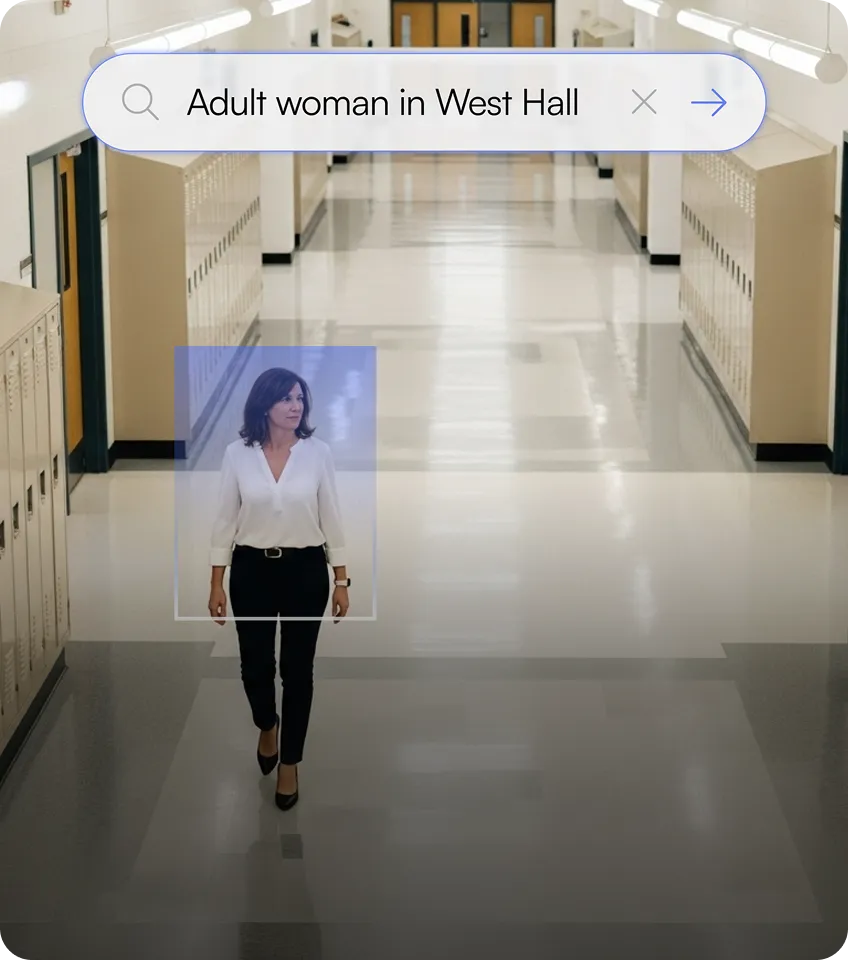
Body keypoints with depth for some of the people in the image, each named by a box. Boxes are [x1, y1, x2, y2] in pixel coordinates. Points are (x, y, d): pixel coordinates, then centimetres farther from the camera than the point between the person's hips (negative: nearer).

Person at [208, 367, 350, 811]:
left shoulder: (318, 452, -5)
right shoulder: (237, 453, -5)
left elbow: (331, 518, 0)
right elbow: (225, 520, -1)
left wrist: (341, 580, -1)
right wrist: (216, 582, -3)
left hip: (305, 570, -1)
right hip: (252, 571, 1)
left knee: (297, 671, 3)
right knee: (255, 666, 9)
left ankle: (289, 765, 17)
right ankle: (267, 726, 43)